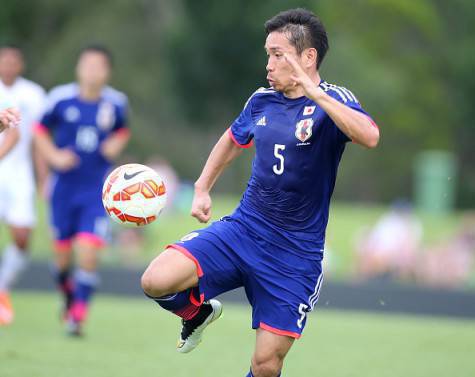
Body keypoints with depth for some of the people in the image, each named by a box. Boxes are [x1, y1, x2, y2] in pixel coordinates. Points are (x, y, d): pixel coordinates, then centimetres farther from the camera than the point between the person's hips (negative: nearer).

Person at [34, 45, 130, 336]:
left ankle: (79, 314, -5)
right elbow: (41, 131, 7)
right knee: (63, 253, 8)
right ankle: (68, 295, 39)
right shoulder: (61, 98, -6)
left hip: (97, 189, -1)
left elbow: (122, 132, 17)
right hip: (64, 187, 1)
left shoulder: (116, 103, -2)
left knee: (89, 251, -15)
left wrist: (117, 144, -5)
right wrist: (54, 156, -10)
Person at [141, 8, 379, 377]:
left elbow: (370, 136, -35)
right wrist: (202, 189, 18)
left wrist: (313, 92, -37)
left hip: (294, 254, -4)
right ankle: (197, 312, 16)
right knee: (157, 281, -18)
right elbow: (233, 140, 28)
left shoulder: (333, 101, -11)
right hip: (242, 229, 4)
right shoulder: (262, 100, 5)